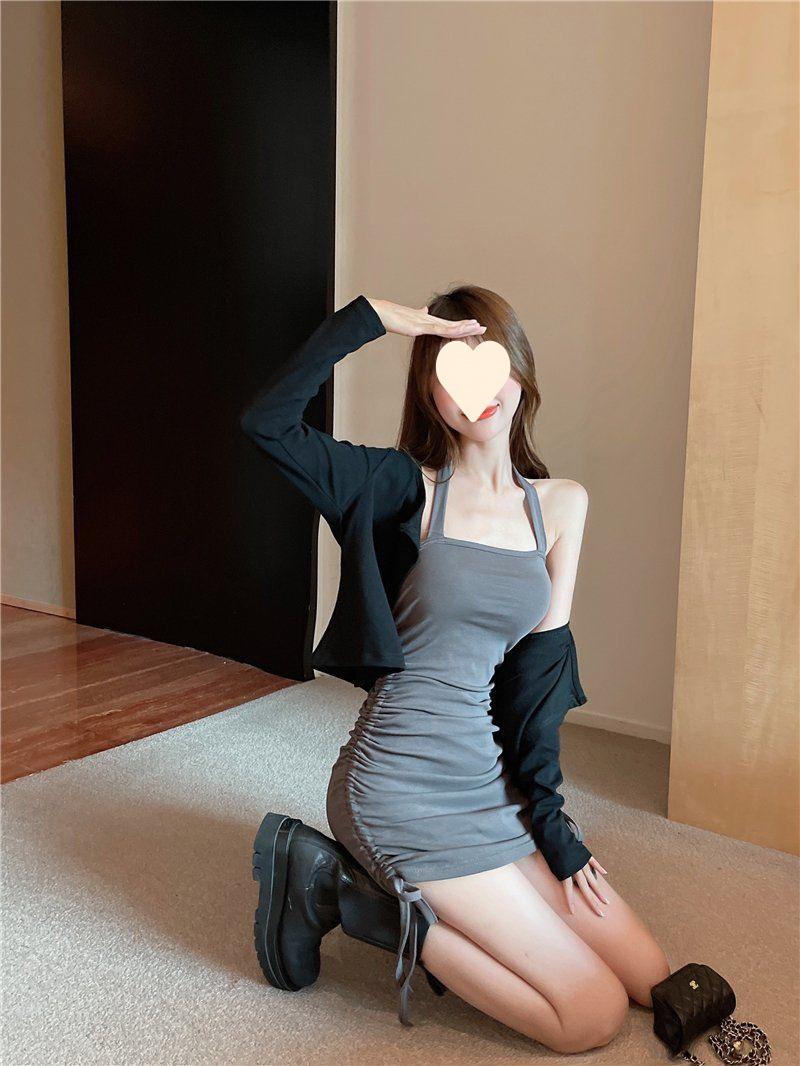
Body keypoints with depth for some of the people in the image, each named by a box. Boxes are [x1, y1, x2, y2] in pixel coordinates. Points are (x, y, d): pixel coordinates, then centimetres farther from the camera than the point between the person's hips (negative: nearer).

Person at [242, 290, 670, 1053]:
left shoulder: (561, 504, 5)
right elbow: (265, 421, -20)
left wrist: (551, 823, 4)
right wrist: (365, 318, -20)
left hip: (497, 787, 6)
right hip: (406, 788, -6)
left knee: (649, 979, 10)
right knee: (594, 1016, -3)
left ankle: (390, 896, 13)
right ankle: (346, 888, 5)